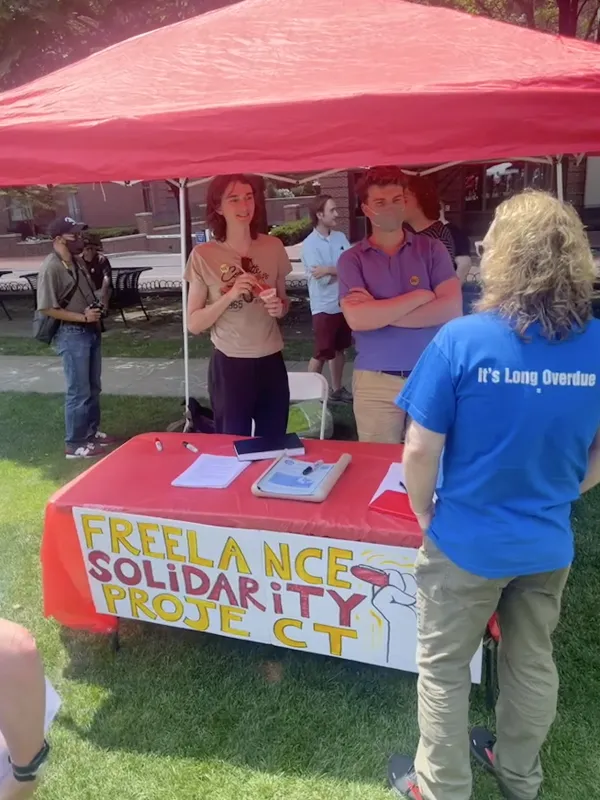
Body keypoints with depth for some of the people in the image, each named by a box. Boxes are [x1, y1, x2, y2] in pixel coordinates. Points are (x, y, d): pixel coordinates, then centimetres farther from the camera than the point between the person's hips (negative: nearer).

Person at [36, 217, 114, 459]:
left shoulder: (76, 263, 11)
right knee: (79, 392, -2)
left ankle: (92, 431, 31)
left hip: (91, 331, 9)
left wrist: (96, 311, 3)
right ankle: (74, 443, 9)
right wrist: (82, 317, -19)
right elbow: (47, 308, -18)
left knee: (93, 388, 17)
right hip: (72, 335, -9)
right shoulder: (51, 268, -16)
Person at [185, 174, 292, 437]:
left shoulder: (273, 247, 0)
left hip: (271, 361, 3)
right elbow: (194, 323, -7)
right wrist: (230, 295, -19)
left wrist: (279, 307, -8)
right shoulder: (203, 255, -7)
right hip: (228, 364, -3)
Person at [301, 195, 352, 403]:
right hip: (324, 307, -6)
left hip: (344, 303, 7)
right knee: (322, 354, 0)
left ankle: (336, 389, 32)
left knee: (339, 349, 17)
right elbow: (321, 278, -20)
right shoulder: (310, 244, -13)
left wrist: (329, 270, -19)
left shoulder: (340, 237, 5)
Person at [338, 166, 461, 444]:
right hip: (375, 381, -1)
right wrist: (420, 296, -11)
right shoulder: (351, 259, 1)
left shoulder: (432, 249, 4)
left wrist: (379, 311, -12)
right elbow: (357, 319, -15)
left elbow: (451, 309, -10)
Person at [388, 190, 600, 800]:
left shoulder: (462, 339, -21)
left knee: (444, 670, 17)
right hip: (549, 544, 5)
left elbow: (420, 453, -17)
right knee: (532, 663, 25)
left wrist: (425, 515, 1)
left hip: (468, 542, -4)